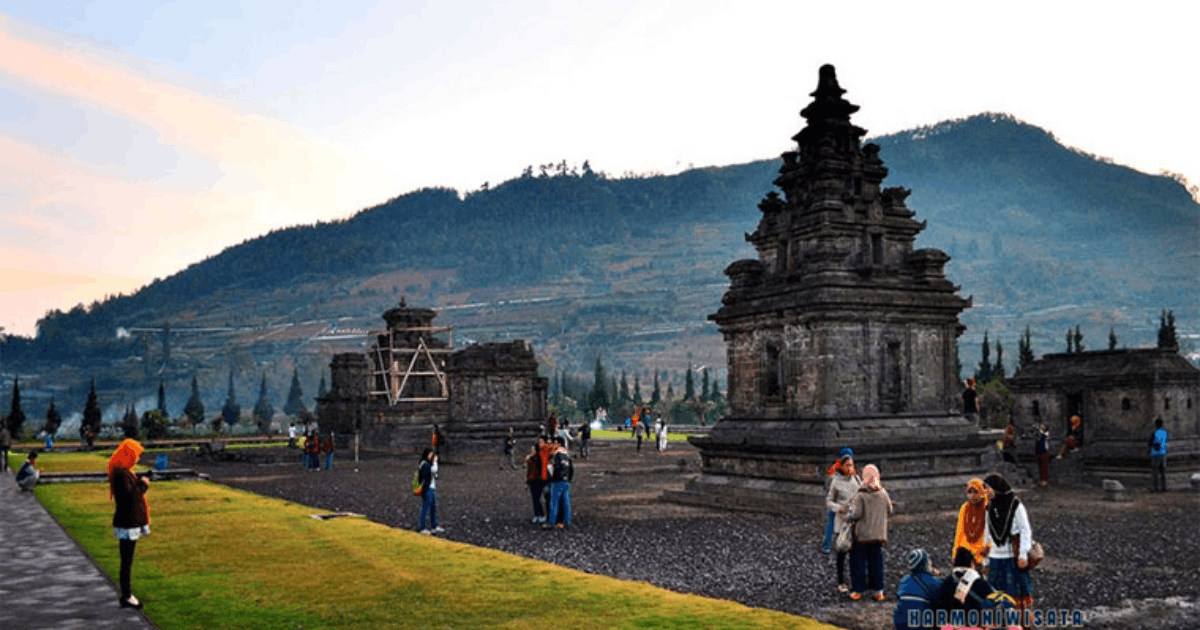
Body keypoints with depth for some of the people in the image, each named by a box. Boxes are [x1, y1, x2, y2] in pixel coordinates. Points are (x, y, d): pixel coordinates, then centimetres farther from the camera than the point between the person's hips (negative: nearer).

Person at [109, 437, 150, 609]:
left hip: (131, 522, 10)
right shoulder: (120, 474, -20)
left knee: (127, 560, 17)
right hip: (127, 525, -10)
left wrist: (140, 483, 5)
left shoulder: (124, 472, 12)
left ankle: (127, 595, 26)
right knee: (127, 561, -1)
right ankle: (126, 597, 7)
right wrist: (143, 485, -15)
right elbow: (129, 496, -24)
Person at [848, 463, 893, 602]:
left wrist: (851, 506, 1)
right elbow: (889, 510, 10)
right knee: (876, 562, 12)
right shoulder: (883, 494, -2)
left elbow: (856, 514, -17)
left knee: (858, 562, 7)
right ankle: (878, 591, 15)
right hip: (878, 535, 4)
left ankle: (858, 590, 10)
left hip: (862, 535, -4)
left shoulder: (860, 495, -16)